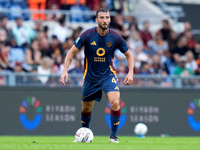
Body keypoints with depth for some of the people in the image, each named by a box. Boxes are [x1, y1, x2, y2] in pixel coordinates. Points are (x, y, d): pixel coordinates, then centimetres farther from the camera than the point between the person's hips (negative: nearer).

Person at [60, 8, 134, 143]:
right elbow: (72, 52, -3)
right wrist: (65, 70, -14)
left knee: (115, 103, -24)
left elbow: (129, 55, 4)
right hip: (90, 76, 1)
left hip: (108, 75, -1)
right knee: (86, 108, 13)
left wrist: (130, 72, -10)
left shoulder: (115, 37, -11)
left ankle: (113, 136, -9)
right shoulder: (87, 35, -13)